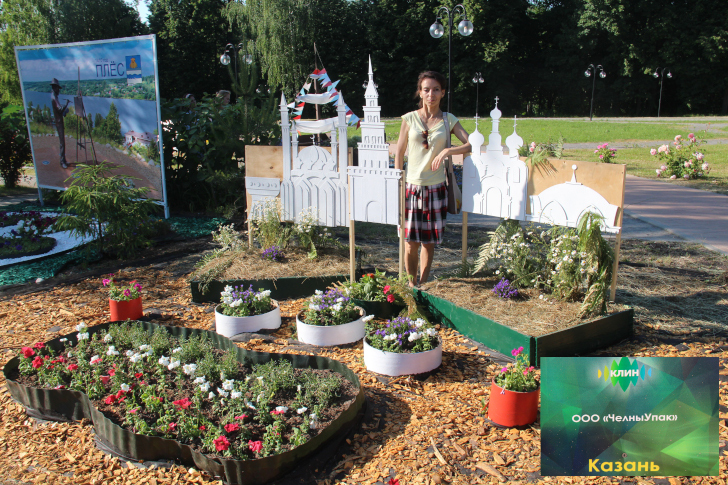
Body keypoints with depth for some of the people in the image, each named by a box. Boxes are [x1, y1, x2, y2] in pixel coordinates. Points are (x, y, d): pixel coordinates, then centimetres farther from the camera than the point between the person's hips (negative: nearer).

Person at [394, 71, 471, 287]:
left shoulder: (449, 120, 4)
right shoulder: (410, 118, 3)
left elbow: (471, 144, -5)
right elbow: (399, 153, 5)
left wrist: (447, 150, -20)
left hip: (436, 188, 1)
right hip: (412, 186, -1)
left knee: (429, 241, 7)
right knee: (411, 241, 1)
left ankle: (423, 285, 21)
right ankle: (412, 285, 18)